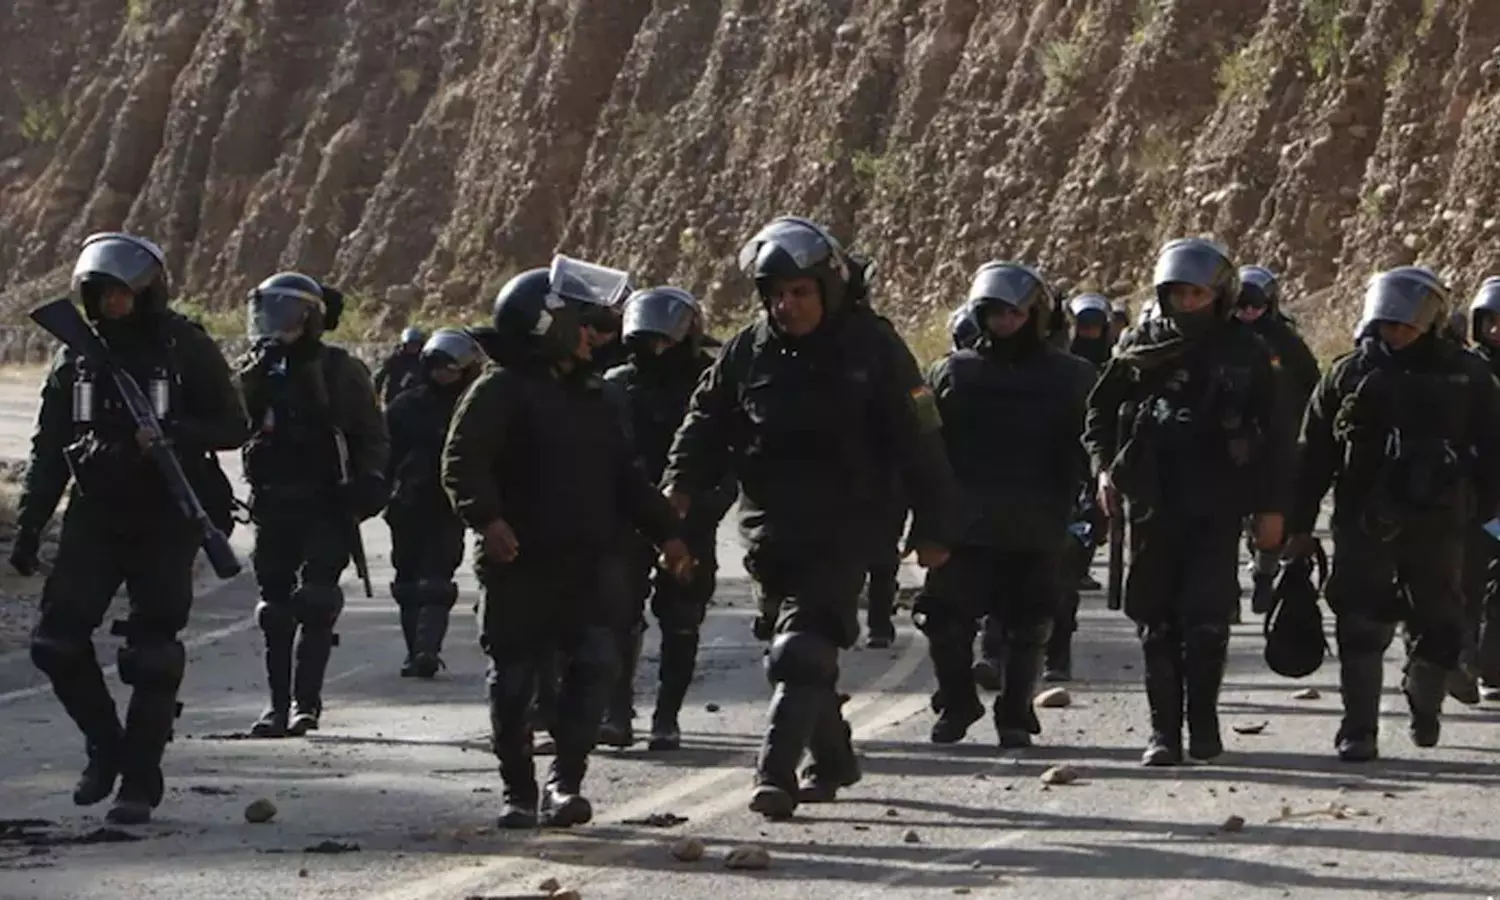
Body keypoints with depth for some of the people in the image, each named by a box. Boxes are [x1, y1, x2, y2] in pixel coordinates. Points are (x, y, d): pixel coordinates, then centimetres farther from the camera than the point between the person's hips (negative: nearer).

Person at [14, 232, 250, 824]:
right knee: (58, 640, -7)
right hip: (95, 517, 3)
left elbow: (234, 427, -2)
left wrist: (175, 434, -21)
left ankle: (140, 782, 7)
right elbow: (49, 450, 12)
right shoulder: (76, 356, 7)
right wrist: (29, 526, 7)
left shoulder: (185, 349, -3)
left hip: (166, 523, -3)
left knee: (152, 657, -3)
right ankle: (105, 747, 15)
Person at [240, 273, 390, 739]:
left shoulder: (342, 371, -1)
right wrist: (258, 373, -17)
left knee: (315, 603, -14)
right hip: (273, 504, 4)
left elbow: (374, 437, 4)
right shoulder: (257, 370, 9)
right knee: (276, 609, 6)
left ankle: (305, 701, -12)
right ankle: (279, 702, 13)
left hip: (327, 507, -4)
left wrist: (369, 481, -12)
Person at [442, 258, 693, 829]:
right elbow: (461, 461, -16)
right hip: (520, 564, -5)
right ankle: (519, 793, 16)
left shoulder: (591, 395, 18)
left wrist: (665, 533, 16)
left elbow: (625, 476, 23)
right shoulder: (501, 391, -6)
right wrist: (488, 518, -30)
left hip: (590, 563, 5)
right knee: (514, 680, 3)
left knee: (596, 662, -11)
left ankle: (567, 780, -4)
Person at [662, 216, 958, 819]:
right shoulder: (749, 351, 5)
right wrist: (682, 484, -6)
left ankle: (777, 774, -21)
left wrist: (931, 528, -1)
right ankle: (833, 760, 30)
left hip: (841, 528, -5)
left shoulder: (870, 349, -5)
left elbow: (917, 440, -2)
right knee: (807, 649, 14)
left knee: (803, 649, -16)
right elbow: (707, 421, 13)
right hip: (771, 530, 5)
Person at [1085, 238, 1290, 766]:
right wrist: (1104, 467, 0)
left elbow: (1273, 436, 7)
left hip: (1217, 508, -2)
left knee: (1207, 617, -10)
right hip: (1153, 503, 2)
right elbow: (1101, 411, 15)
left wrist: (1270, 507, 4)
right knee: (1156, 619, 3)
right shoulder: (1142, 348, 6)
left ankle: (1203, 717, 8)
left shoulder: (1247, 355, 3)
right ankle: (1164, 729, 10)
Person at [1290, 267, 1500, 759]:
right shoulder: (1349, 374, 5)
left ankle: (1425, 704, 35)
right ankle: (1359, 729, -1)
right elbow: (1313, 455, 6)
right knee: (1361, 627, -5)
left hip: (1437, 522, 1)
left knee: (1439, 627, 9)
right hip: (1365, 524, 0)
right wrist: (1300, 526, 4)